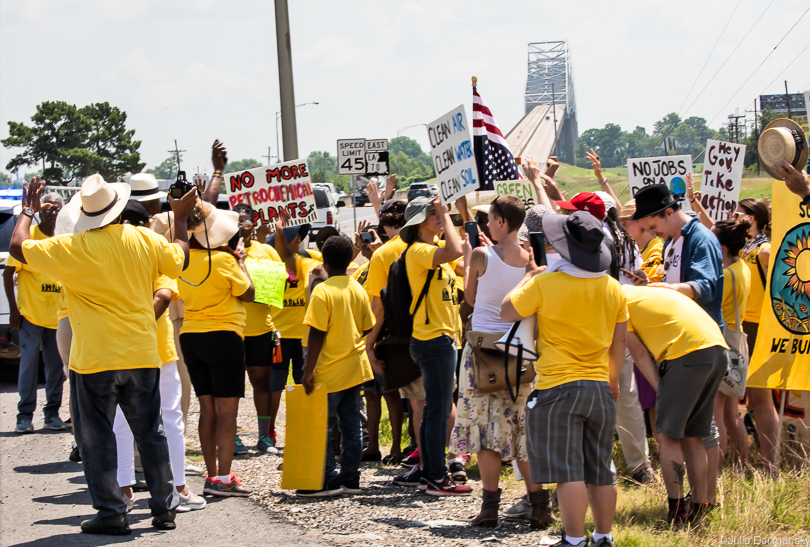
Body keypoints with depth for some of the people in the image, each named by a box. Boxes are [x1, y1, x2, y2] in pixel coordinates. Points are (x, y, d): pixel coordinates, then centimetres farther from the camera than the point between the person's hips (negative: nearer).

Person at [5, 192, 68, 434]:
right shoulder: (28, 236, -4)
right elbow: (8, 273, -3)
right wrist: (13, 309, -9)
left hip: (58, 314, 4)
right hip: (31, 314, -4)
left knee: (56, 366, 4)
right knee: (29, 363, -5)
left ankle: (52, 414, 13)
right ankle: (25, 416, 1)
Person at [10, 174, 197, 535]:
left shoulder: (70, 248, -11)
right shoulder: (144, 240, -1)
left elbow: (18, 248, -3)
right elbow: (180, 260, 17)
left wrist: (28, 212, 13)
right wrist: (181, 218, 31)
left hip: (94, 359, -4)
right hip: (142, 355, 4)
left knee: (96, 437, 5)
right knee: (150, 433, 13)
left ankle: (111, 513, 2)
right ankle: (164, 508, 16)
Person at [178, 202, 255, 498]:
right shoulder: (223, 260, -16)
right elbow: (248, 294, -5)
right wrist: (240, 260, 6)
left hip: (190, 337, 6)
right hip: (223, 336, -6)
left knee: (207, 408, 12)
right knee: (227, 409, -4)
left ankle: (212, 475, 13)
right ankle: (224, 478, -8)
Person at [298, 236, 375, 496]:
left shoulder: (323, 291, -13)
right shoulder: (358, 290, 6)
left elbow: (317, 334, -16)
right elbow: (367, 328, 12)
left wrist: (309, 370, -13)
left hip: (330, 371, -7)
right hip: (355, 367, 7)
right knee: (351, 424, 10)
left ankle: (328, 480, -2)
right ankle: (350, 477, 13)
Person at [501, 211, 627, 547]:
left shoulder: (546, 283, -14)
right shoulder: (613, 288, 3)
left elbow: (507, 312, -2)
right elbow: (618, 342, 12)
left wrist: (528, 277, 11)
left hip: (558, 389, -5)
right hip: (600, 388, 5)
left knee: (568, 470, -4)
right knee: (600, 470, 13)